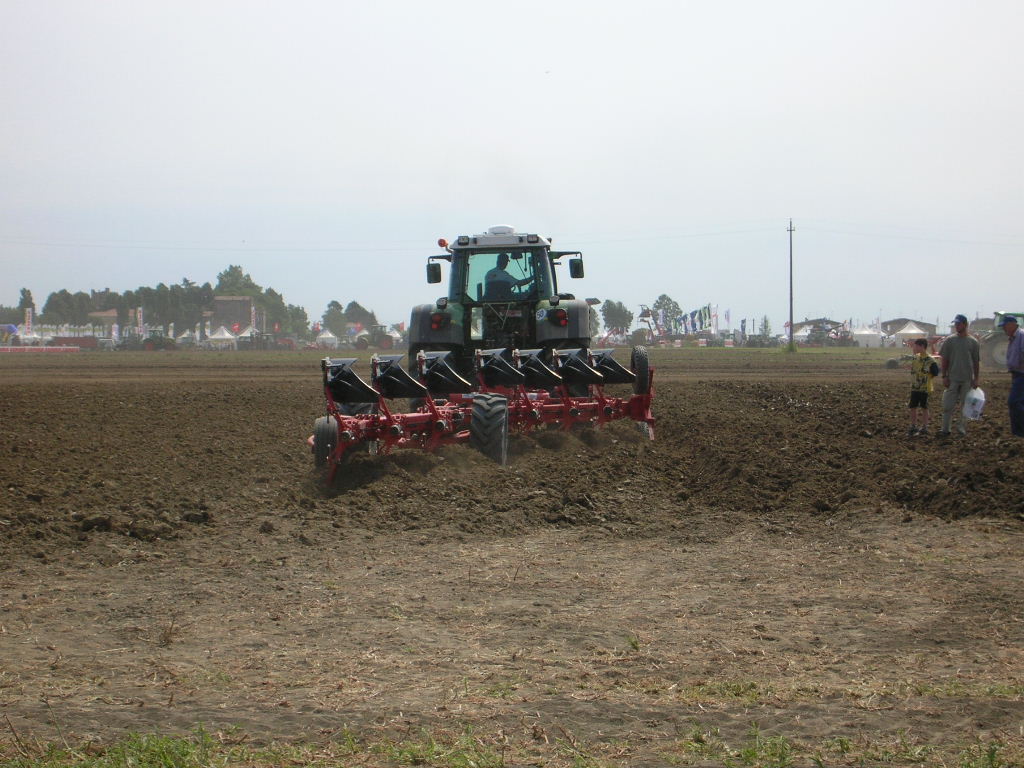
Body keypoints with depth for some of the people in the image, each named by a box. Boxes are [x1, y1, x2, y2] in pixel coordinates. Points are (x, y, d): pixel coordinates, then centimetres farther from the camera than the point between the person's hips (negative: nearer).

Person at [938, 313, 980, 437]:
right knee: (948, 405, -3)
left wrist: (976, 379, 2)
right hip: (952, 379, 0)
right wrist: (944, 376, -2)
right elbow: (945, 360, 4)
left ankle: (961, 427, 14)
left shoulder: (973, 342, 4)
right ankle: (945, 429, 1)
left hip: (967, 380, 0)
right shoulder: (949, 340, 4)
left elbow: (976, 362, 7)